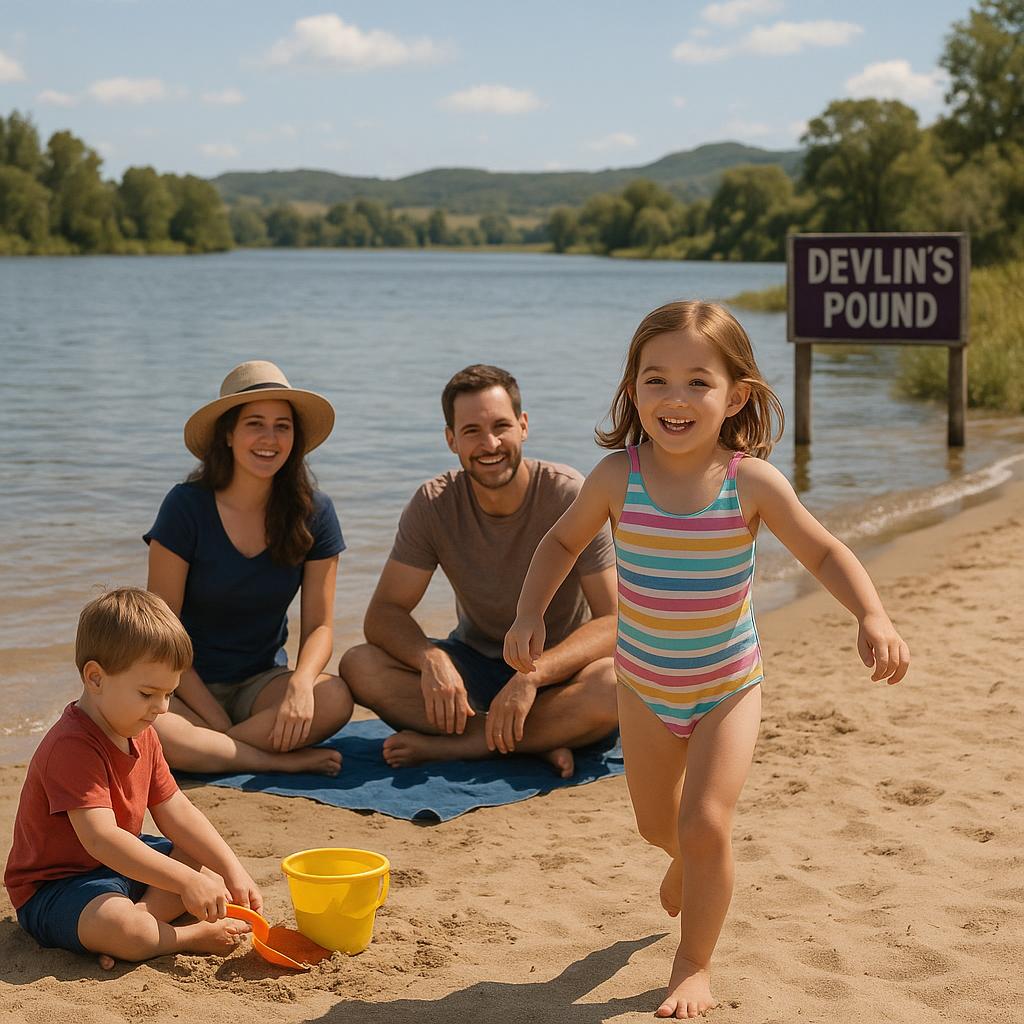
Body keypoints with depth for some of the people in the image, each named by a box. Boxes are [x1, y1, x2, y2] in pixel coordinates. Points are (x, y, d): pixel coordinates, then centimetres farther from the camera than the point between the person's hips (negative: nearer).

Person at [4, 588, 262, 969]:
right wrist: (187, 882, -38)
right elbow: (101, 838, -36)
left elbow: (175, 811, 6)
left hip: (121, 864, 10)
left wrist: (232, 871, -5)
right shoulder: (72, 747, -28)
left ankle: (145, 912, -16)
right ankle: (193, 937, -11)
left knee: (210, 866, 7)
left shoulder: (141, 735, 5)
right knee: (119, 926, -39)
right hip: (54, 890, -10)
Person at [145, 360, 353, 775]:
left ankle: (208, 751, -18)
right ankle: (281, 760, -20)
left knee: (335, 699, -30)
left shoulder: (313, 513, -3)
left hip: (263, 682, 3)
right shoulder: (186, 507, -12)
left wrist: (301, 684, -24)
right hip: (189, 688, -2)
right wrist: (217, 720, -17)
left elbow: (319, 625, -1)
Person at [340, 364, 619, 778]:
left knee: (616, 685, -37)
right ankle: (539, 741, -25)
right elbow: (384, 614, -11)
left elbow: (614, 623, -21)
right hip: (475, 660, 3)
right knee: (359, 667, -22)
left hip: (556, 667, -3)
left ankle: (444, 745, -26)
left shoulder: (568, 495, -18)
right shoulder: (434, 504, -10)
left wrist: (531, 675, -37)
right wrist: (429, 657, -34)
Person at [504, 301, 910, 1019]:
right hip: (644, 685, 3)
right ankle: (691, 861, 58)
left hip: (729, 687, -2)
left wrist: (873, 617, -28)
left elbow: (826, 554, -12)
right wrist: (530, 613, -13)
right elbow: (563, 542, 0)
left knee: (705, 825, -14)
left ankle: (695, 965, 11)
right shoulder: (618, 477, -18)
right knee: (656, 823, 19)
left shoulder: (752, 482, -21)